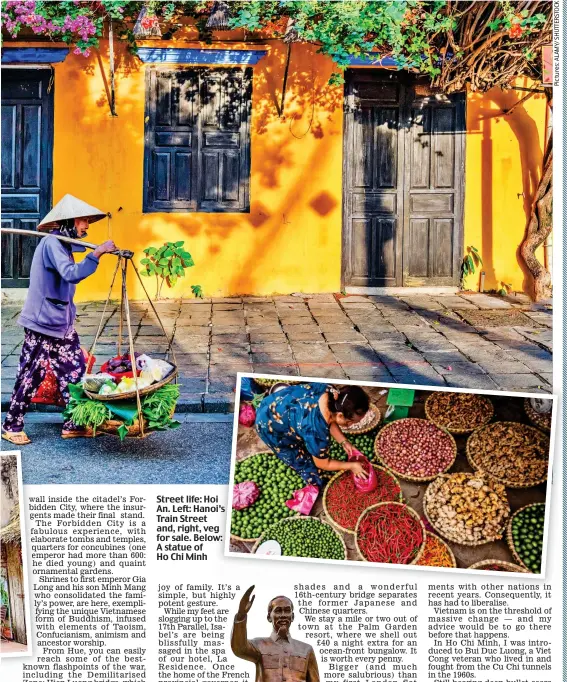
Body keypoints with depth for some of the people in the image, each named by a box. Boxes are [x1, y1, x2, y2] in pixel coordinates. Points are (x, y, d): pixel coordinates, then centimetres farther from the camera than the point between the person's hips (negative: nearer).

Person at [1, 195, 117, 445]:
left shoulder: (64, 244, 12)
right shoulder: (51, 243, -17)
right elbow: (71, 274, -33)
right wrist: (97, 253, -35)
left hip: (62, 323, 9)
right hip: (42, 324, -9)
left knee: (74, 371, 7)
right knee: (32, 375, -1)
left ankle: (73, 424, 14)